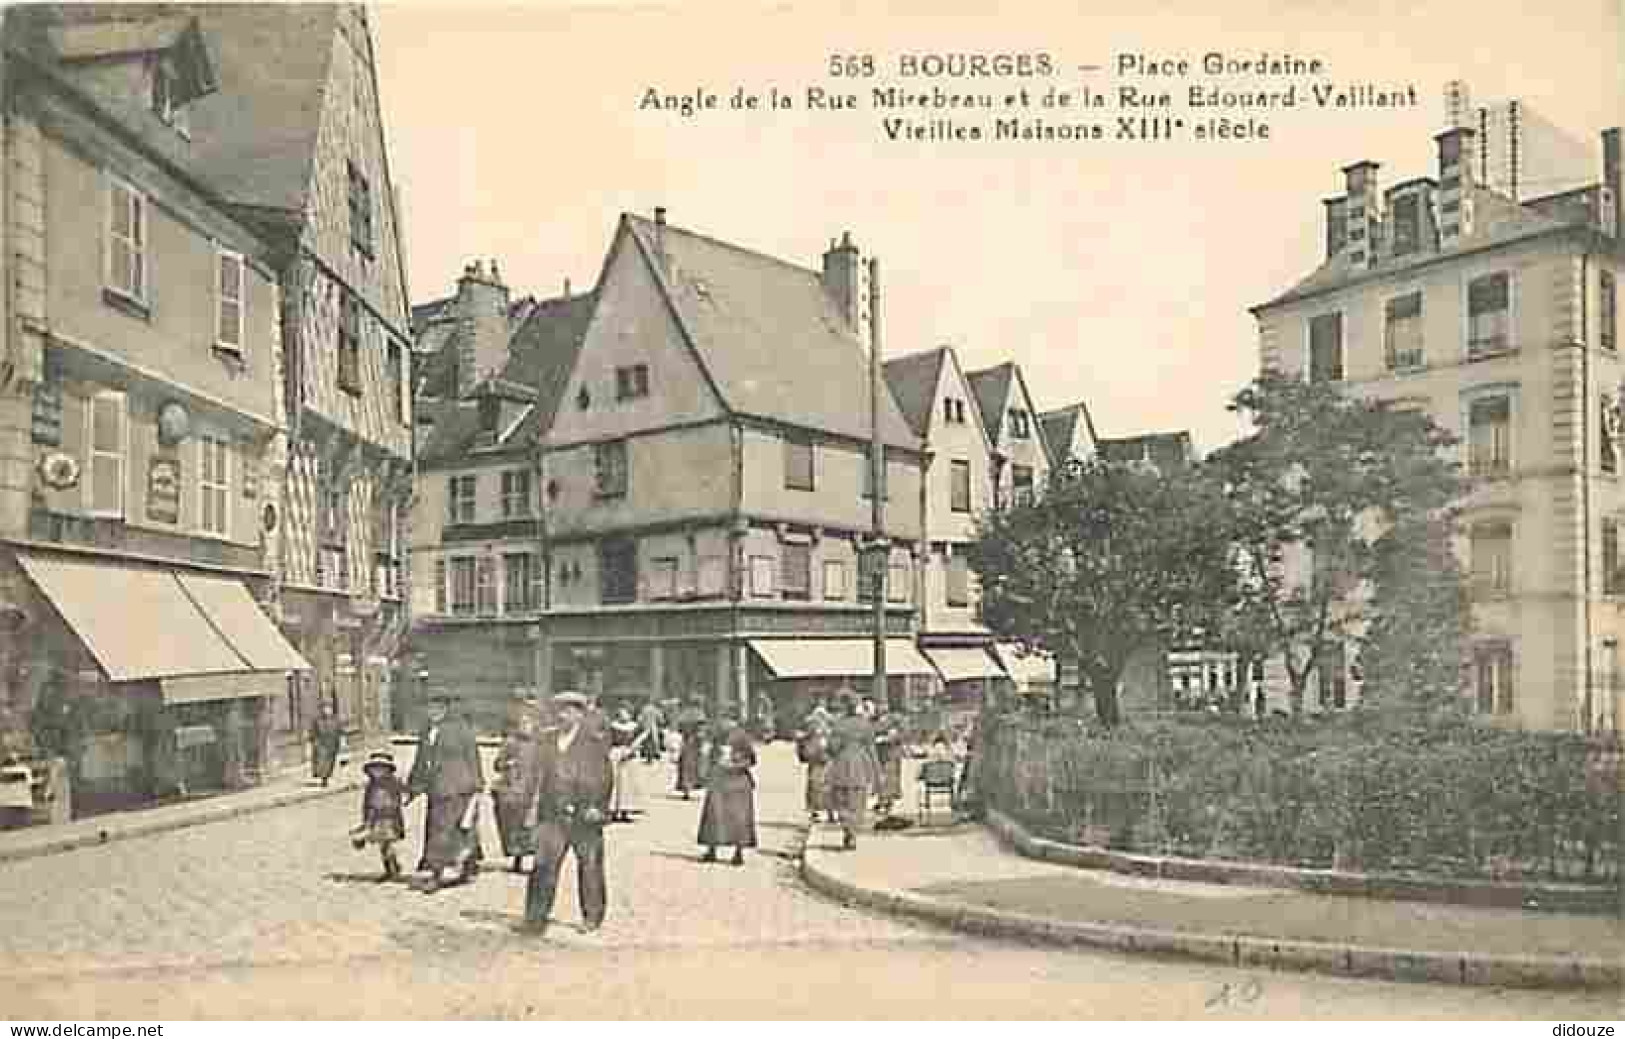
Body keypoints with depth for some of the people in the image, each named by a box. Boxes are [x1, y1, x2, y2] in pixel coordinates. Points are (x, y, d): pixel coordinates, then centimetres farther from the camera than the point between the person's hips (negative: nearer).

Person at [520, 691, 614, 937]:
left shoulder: (595, 744, -4)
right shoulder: (548, 740, 10)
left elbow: (605, 780, -4)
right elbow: (541, 774, 15)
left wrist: (597, 807, -13)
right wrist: (536, 803, 12)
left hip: (584, 816, -3)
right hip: (553, 814, 3)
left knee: (589, 866, 9)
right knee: (544, 865, -7)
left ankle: (592, 916, 26)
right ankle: (536, 919, -5)